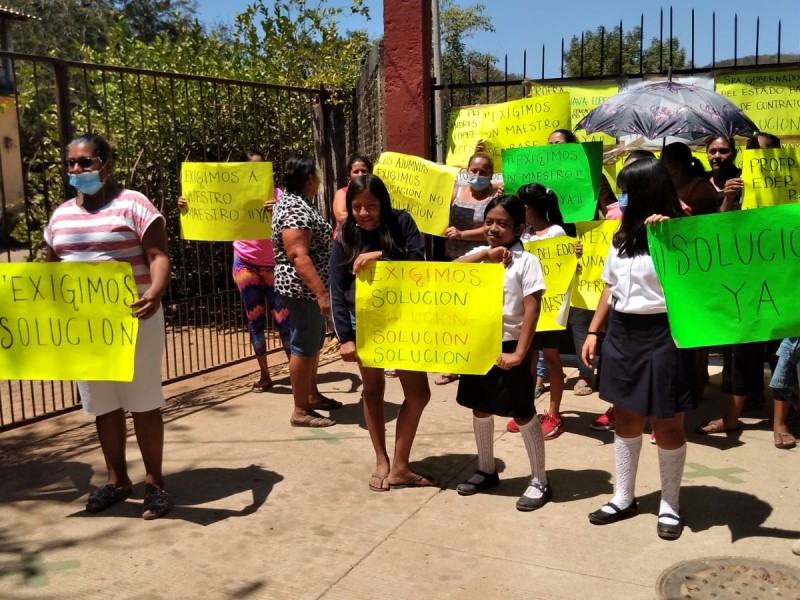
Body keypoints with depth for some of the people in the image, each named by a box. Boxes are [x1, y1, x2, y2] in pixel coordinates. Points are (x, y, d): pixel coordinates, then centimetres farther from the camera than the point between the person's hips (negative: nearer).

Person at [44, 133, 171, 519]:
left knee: (143, 402, 3)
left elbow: (158, 257, -14)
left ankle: (154, 482, 14)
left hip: (132, 318, -5)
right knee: (102, 404, 12)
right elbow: (51, 269, 19)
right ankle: (117, 480, 26)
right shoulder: (60, 215, 12)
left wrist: (155, 292, -33)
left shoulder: (133, 204, -6)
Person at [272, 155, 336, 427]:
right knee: (303, 348, -3)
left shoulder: (296, 202, 14)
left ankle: (311, 395, 32)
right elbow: (298, 256, -27)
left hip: (308, 288, 11)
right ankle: (301, 411, 6)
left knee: (314, 344, 19)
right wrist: (321, 293, -30)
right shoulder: (296, 209, -20)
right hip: (304, 289, -11)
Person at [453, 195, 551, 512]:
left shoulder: (526, 261, -10)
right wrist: (485, 253, -15)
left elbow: (531, 310, -13)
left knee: (523, 413, 2)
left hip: (509, 346, -6)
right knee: (480, 407, 16)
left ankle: (540, 481, 15)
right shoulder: (479, 254, 6)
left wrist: (519, 354, -18)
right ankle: (486, 470, 34)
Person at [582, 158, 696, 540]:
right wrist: (593, 332, 13)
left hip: (662, 334, -7)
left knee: (667, 423, 4)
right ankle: (623, 498, 27)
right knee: (626, 417, 14)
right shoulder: (623, 235, 13)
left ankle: (670, 505, 21)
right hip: (622, 333, 7)